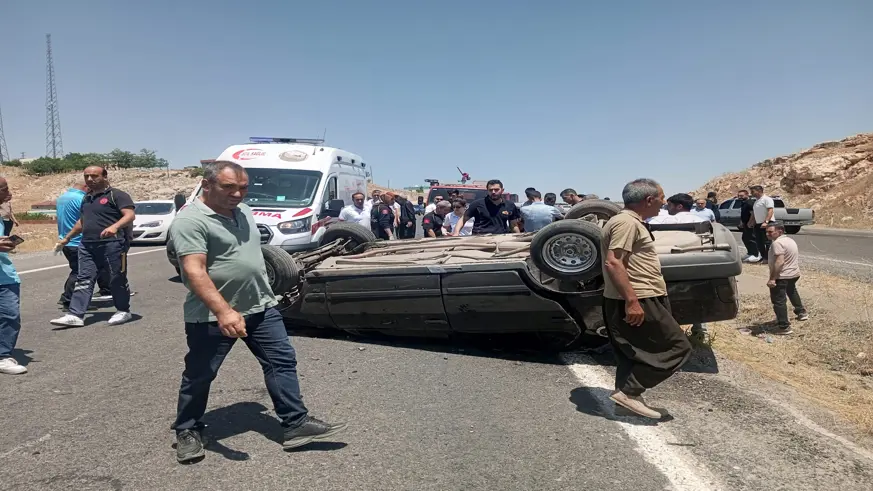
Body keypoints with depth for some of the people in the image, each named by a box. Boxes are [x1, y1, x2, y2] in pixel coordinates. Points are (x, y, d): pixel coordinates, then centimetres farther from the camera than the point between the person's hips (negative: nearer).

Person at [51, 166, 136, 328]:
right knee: (83, 280, 2)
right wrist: (67, 238, 36)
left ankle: (123, 311, 15)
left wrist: (115, 226, -33)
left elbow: (130, 215, -16)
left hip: (112, 244, -7)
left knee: (117, 280, 1)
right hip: (87, 245, 7)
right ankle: (75, 315, 1)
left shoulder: (117, 195, -3)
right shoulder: (86, 198, 22)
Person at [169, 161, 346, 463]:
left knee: (282, 361, 4)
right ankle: (187, 431, 30)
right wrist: (223, 311, -37)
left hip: (261, 307, 7)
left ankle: (296, 425, 10)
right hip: (212, 317, -7)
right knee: (199, 376, 10)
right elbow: (194, 272, -27)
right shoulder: (190, 221, -17)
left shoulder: (243, 211, 9)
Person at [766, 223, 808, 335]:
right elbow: (796, 258, 22)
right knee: (792, 292, 34)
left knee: (778, 301, -6)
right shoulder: (790, 240, 11)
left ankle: (784, 327, -8)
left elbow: (779, 262, -30)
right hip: (794, 273, 11)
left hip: (781, 276, -11)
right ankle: (801, 312, 51)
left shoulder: (777, 243, -21)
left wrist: (772, 279, -30)